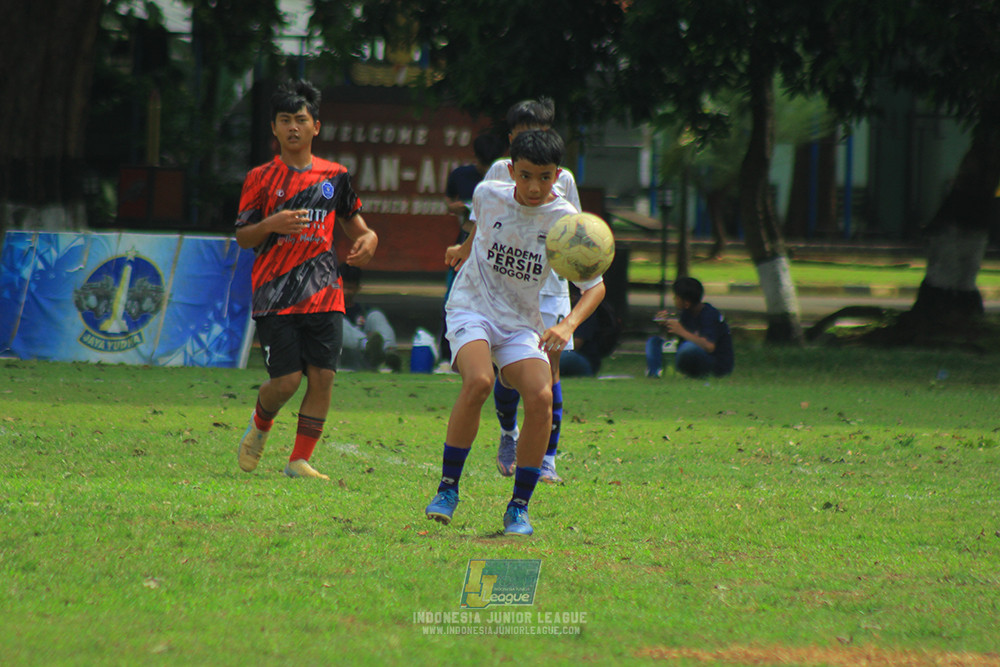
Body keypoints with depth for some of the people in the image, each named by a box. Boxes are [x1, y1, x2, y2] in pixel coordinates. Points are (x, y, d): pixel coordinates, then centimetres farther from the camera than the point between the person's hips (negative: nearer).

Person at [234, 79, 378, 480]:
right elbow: (242, 237, 5)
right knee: (287, 379, -9)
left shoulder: (335, 176, 10)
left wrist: (366, 238, 0)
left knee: (322, 376, -6)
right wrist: (271, 225, -15)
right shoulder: (261, 179, 3)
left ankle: (299, 461, 3)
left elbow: (350, 218, 22)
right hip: (275, 294, -3)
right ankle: (260, 424, 24)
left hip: (323, 295, 3)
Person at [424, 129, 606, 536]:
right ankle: (448, 487, -16)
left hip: (521, 323, 1)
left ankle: (519, 507, -8)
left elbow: (594, 286, -10)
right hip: (471, 308, -1)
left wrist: (568, 325, -28)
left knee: (541, 397, -23)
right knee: (478, 381, -31)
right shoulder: (488, 194, -7)